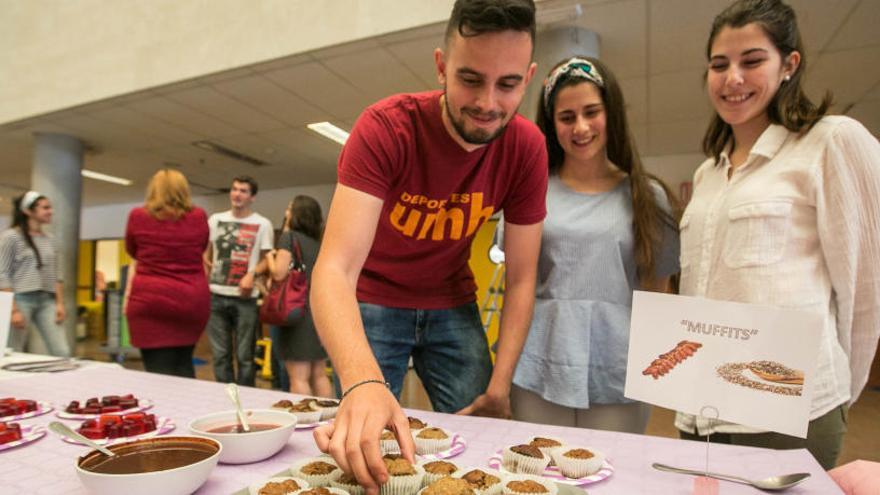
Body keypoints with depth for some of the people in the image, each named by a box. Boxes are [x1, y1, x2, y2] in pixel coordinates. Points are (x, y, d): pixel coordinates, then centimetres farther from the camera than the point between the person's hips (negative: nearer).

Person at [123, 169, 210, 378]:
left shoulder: (138, 216, 2)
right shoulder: (199, 216, 4)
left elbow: (133, 254, 19)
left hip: (151, 301, -2)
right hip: (193, 301, 2)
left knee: (158, 369, -1)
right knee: (183, 364, 17)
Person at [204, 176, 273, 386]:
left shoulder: (262, 224, 2)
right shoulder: (215, 219, 12)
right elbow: (206, 253, 18)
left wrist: (252, 274, -16)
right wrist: (204, 282, 5)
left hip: (245, 298, -3)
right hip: (216, 295, 3)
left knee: (245, 356, 2)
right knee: (220, 354, 10)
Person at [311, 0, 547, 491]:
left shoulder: (527, 147, -16)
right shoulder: (385, 128, -27)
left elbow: (521, 279, -11)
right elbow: (334, 270, -37)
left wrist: (500, 383, -18)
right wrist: (362, 381, -54)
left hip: (452, 307, 3)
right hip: (373, 303, -2)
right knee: (365, 446, 1)